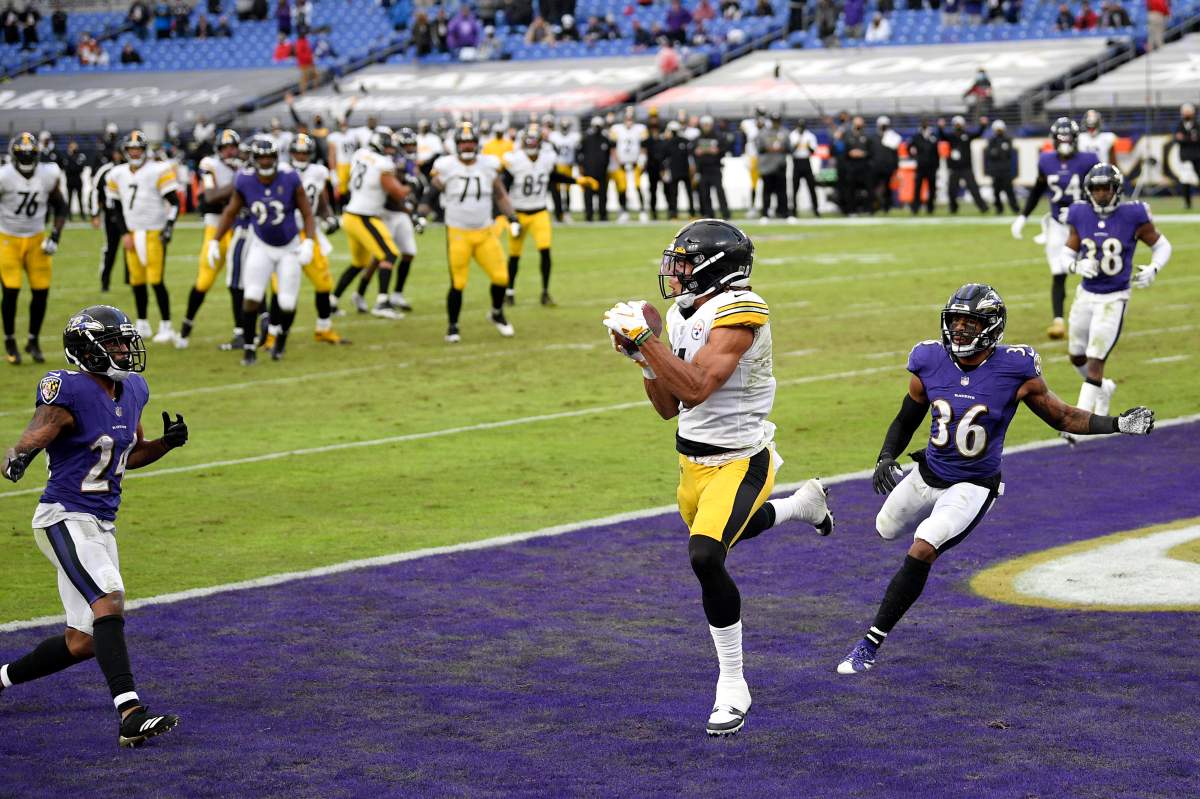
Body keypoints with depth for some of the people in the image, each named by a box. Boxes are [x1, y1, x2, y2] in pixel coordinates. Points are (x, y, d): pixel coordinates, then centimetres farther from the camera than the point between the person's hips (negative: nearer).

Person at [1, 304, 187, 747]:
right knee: (109, 599, -27)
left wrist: (167, 442, 3)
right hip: (64, 519, -8)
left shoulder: (131, 392, 9)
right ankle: (131, 714, -33)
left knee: (82, 642, 10)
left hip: (101, 526, 8)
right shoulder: (71, 394, -16)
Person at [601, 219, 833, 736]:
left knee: (706, 557, -26)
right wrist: (642, 358, -5)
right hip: (694, 462, 9)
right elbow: (669, 406, 9)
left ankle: (733, 686, -9)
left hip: (739, 463, -9)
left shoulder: (738, 313, -21)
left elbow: (695, 388, -33)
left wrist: (643, 337, -28)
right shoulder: (682, 316, 5)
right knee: (715, 540, 31)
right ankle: (802, 504, 58)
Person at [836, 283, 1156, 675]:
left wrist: (1118, 423, -18)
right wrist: (885, 459, -14)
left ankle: (871, 644, -12)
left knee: (921, 553, -22)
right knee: (887, 530, 26)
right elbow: (906, 421, 3)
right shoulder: (930, 365, -13)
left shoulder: (1015, 370, -20)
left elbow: (1062, 417, -7)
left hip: (973, 487, -4)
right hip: (929, 475, 4)